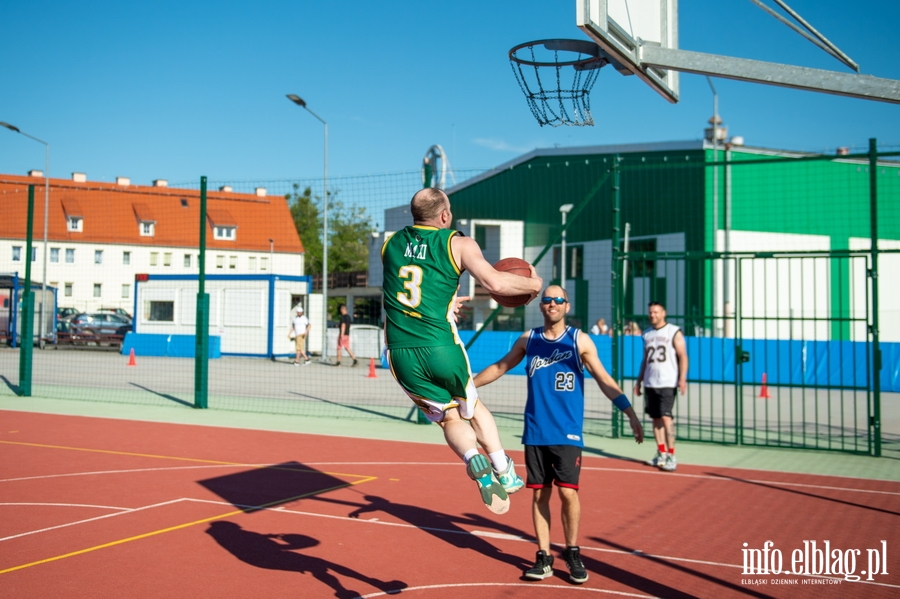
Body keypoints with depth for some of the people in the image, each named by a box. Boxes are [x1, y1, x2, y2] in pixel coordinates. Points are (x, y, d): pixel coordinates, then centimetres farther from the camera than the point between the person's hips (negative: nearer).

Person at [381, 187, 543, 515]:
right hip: (441, 347, -3)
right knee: (472, 408, 24)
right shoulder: (458, 244, 0)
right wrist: (532, 283, 7)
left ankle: (475, 461, -11)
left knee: (450, 418, 15)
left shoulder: (391, 244, 14)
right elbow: (496, 283, -12)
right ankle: (504, 472, 22)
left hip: (400, 353, 3)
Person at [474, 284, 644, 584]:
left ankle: (572, 553, 14)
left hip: (568, 433, -2)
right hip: (535, 433, 2)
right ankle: (544, 557, 16)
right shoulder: (528, 339, 7)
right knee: (540, 493, 5)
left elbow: (604, 381, -1)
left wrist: (631, 414, -7)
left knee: (568, 492, -7)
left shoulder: (580, 341, -1)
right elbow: (500, 367, 19)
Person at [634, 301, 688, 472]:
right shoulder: (647, 334, 14)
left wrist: (682, 378, -16)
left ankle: (671, 456, -8)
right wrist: (639, 380, 17)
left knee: (665, 417, -13)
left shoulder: (674, 332, -2)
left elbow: (683, 356, -6)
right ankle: (661, 454, 14)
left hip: (667, 383, -6)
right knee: (655, 418, 6)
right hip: (650, 383, 6)